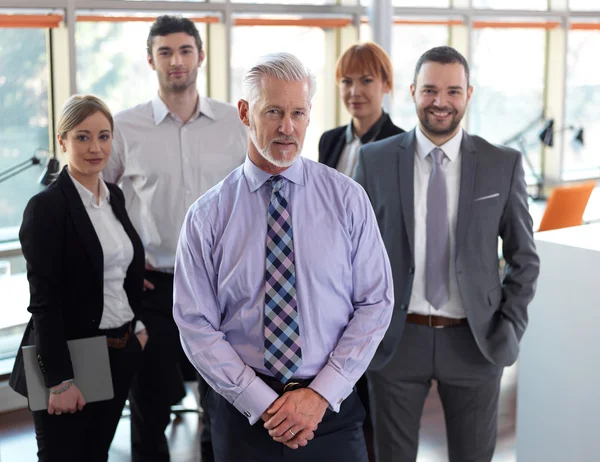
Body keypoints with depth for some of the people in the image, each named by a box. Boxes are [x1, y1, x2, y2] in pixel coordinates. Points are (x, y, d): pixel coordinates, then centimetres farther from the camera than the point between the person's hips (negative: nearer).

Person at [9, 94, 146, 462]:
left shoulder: (115, 197, 8)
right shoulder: (47, 207, -14)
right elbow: (44, 302, -17)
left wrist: (136, 326, 10)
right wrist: (60, 380, -19)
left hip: (120, 355, 7)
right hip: (70, 358, -7)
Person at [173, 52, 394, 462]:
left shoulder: (348, 198, -2)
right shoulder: (207, 216, -4)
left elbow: (375, 304, -4)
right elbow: (197, 326, -5)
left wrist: (321, 394, -11)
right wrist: (264, 405, -12)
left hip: (331, 406, 1)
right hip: (243, 410, 0)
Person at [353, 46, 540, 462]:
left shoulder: (504, 164, -2)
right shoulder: (375, 159, -2)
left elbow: (524, 258, 5)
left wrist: (510, 329, -3)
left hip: (475, 342, 0)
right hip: (397, 340, 0)